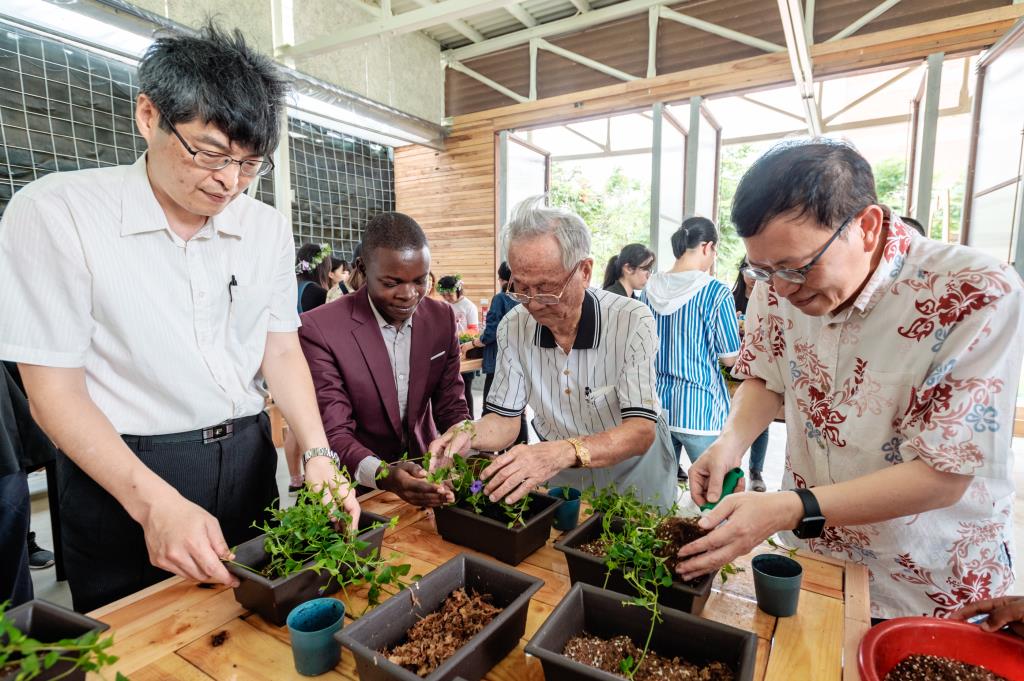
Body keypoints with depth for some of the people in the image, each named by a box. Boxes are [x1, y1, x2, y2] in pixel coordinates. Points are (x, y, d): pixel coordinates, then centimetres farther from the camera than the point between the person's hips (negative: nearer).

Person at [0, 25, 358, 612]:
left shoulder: (268, 228, -1)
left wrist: (319, 455, -11)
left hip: (248, 462, 4)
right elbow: (54, 390, -13)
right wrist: (155, 502, -25)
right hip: (119, 473, -3)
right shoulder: (55, 212, -13)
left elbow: (281, 350, 2)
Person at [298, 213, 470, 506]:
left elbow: (450, 406, 1)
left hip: (425, 470, 2)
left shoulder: (442, 317, -4)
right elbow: (334, 433, -16)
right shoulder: (318, 329, -17)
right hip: (359, 483, -1)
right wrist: (383, 474, -34)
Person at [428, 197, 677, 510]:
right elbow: (505, 419, -4)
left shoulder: (632, 322, -20)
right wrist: (468, 434, -26)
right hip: (559, 477, 2)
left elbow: (642, 431, -26)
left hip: (633, 474, -1)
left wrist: (564, 452, -43)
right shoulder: (514, 327, -10)